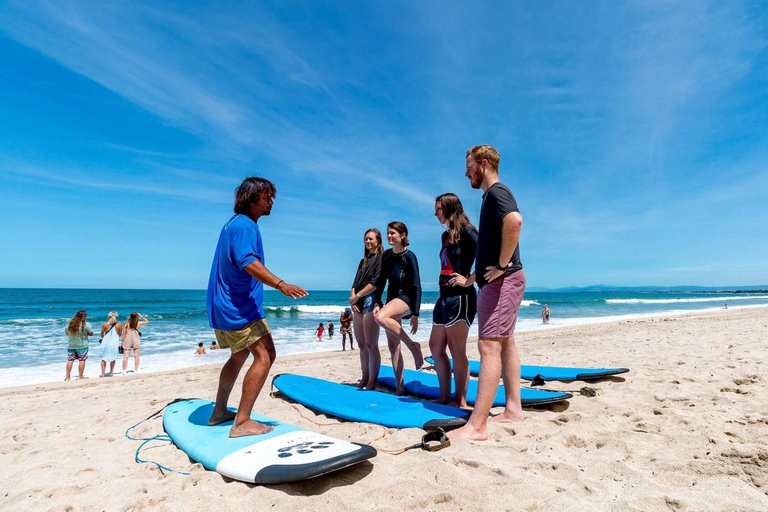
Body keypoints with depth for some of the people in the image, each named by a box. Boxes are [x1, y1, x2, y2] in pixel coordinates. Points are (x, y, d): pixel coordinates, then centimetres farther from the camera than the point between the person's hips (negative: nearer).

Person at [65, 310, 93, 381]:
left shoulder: (69, 324, 1)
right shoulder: (86, 325, -12)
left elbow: (66, 333, 13)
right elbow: (91, 334, -5)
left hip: (71, 346, 4)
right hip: (82, 346, -4)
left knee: (70, 360, 10)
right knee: (82, 360, 3)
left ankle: (67, 377, 14)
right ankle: (80, 377, 6)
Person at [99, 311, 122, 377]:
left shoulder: (104, 325, -8)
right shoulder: (119, 325, -7)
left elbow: (102, 334, 4)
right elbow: (120, 335, 4)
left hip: (106, 343, 0)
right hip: (115, 343, 0)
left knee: (104, 358, 12)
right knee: (113, 358, 13)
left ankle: (103, 373, 12)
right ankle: (111, 373, 18)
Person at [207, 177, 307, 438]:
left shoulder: (233, 223, 18)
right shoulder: (245, 225, -15)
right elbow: (248, 262, -30)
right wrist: (281, 285, -40)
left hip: (223, 306, 11)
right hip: (239, 307, -11)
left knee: (240, 356, 22)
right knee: (265, 355, -13)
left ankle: (219, 412, 32)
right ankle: (241, 423, -12)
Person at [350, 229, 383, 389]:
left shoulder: (381, 258, -1)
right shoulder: (364, 261, 22)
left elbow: (376, 282, -12)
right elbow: (355, 282, 13)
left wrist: (357, 296, -11)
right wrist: (352, 298, -5)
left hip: (371, 301, -8)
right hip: (358, 303, 8)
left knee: (371, 344, -7)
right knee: (361, 344, 10)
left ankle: (372, 382, -1)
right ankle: (364, 379, 17)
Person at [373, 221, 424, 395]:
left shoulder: (409, 257, -11)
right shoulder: (386, 255, 6)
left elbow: (416, 286, -12)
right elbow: (381, 281, 11)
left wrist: (415, 314, -15)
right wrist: (377, 303, -1)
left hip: (406, 298, -7)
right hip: (391, 298, 7)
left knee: (380, 317, -36)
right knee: (393, 346, 5)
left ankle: (412, 345, -19)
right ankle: (400, 387, 13)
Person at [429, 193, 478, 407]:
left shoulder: (467, 232, -9)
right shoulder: (446, 236, 17)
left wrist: (469, 280, -20)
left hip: (461, 297, -10)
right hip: (444, 296, 10)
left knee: (457, 350, -4)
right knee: (436, 347, 12)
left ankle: (460, 401, 7)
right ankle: (444, 397, 22)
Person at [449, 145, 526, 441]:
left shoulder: (496, 192, -11)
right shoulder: (493, 195, 21)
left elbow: (514, 220, -35)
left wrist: (502, 265, -27)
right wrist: (476, 275, 22)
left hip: (503, 280, -11)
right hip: (497, 281, 11)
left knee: (489, 345, -14)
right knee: (504, 343, 13)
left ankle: (476, 426, -13)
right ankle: (513, 408, 23)